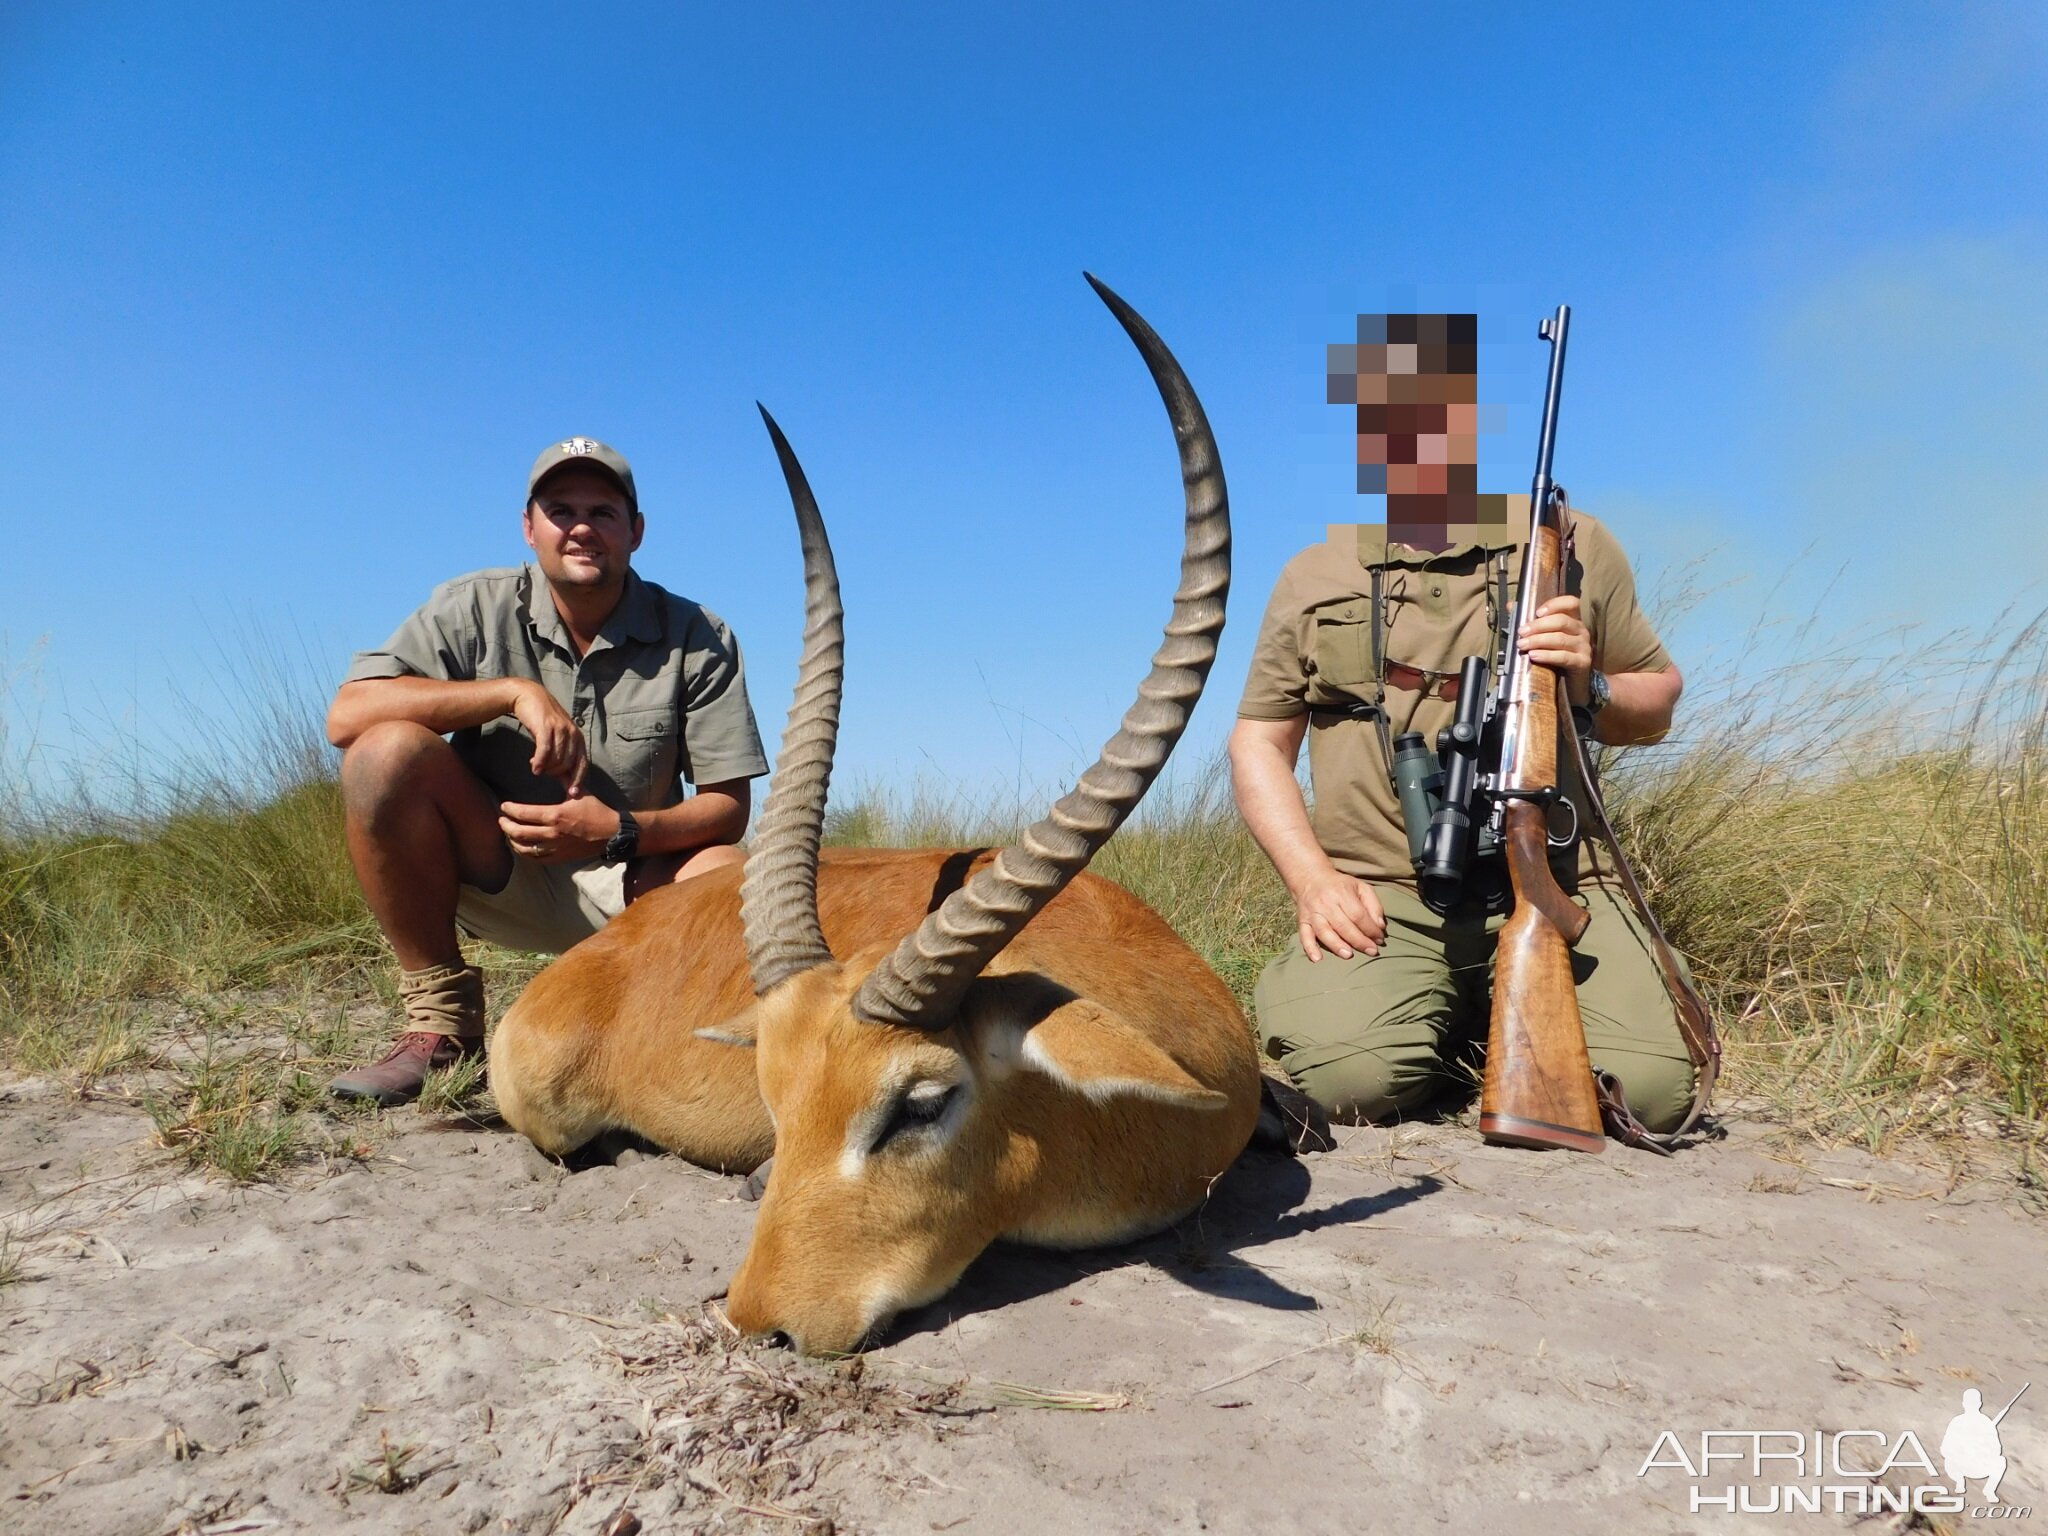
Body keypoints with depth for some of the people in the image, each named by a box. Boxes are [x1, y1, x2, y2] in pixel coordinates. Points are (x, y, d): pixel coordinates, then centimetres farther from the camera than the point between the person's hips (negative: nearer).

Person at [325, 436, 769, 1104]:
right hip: (494, 871, 1)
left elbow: (729, 807, -7)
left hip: (635, 882, -1)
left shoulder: (698, 638, -6)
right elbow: (347, 715, -17)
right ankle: (442, 1016, -11)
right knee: (386, 752, -24)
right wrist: (514, 691, -24)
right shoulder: (477, 609, -4)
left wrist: (620, 832, -25)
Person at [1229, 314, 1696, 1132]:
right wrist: (1314, 880, -5)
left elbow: (1658, 701, 21)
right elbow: (1259, 741, 12)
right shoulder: (1316, 574, 12)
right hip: (1380, 902, -1)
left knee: (1651, 1086, -20)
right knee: (1345, 1074, -28)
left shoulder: (1574, 548, 13)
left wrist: (1590, 687, -4)